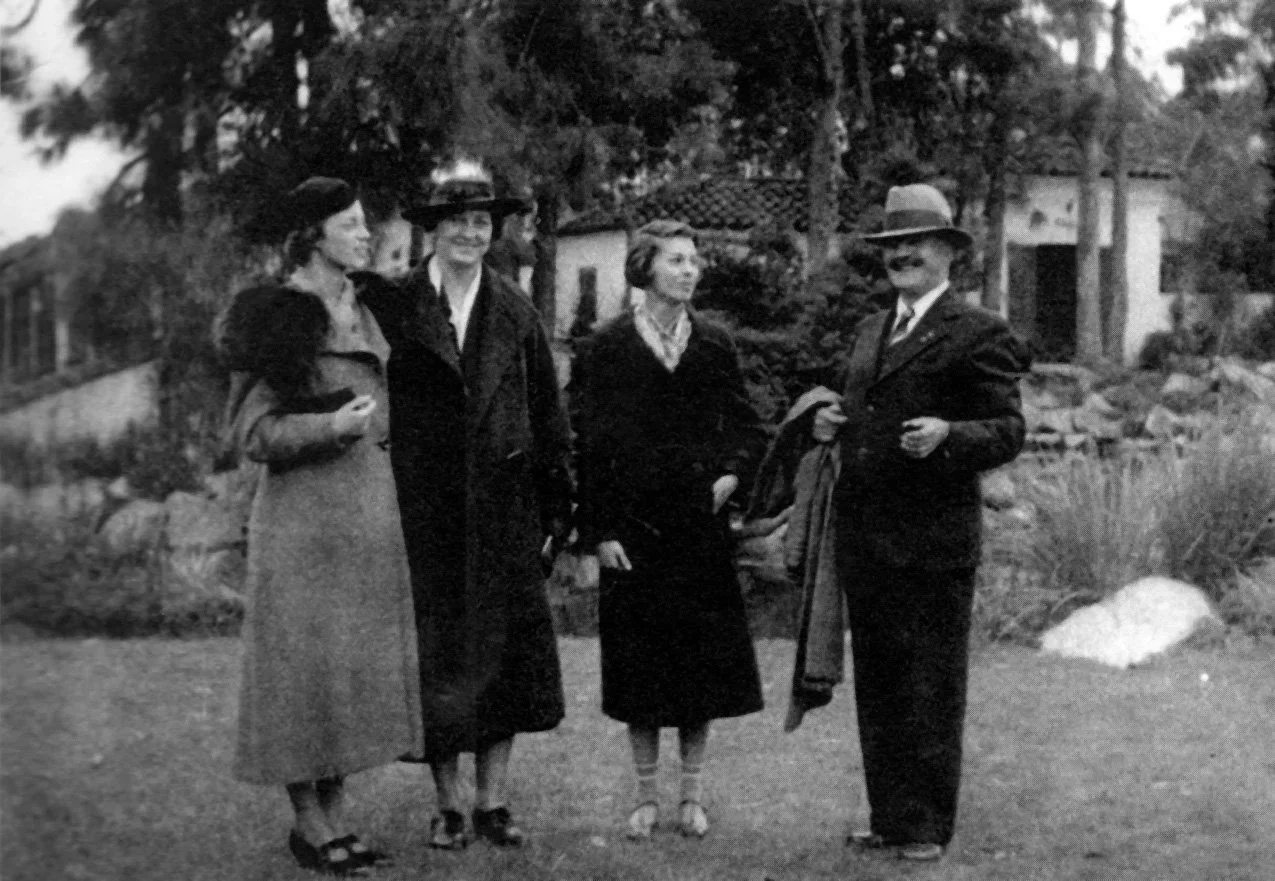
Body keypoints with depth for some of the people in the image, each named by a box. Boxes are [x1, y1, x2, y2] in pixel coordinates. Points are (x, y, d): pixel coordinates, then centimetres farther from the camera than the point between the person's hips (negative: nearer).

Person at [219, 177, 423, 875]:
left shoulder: (363, 311, 12)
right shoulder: (276, 320, -10)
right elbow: (252, 432, -12)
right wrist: (330, 426, -24)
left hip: (371, 505, 8)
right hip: (305, 509, -8)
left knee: (358, 662, 9)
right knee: (306, 661, -2)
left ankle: (336, 817, 18)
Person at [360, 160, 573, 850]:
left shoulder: (515, 312, 8)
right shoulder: (392, 308, 0)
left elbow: (548, 412, 9)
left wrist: (558, 504, 4)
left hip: (503, 507, 2)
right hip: (422, 507, -2)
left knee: (504, 647, 4)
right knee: (436, 650, 2)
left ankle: (493, 802, 13)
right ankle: (447, 804, 13)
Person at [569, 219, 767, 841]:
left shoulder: (715, 347, 7)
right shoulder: (606, 349, -1)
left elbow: (746, 427, 12)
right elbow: (587, 445, -3)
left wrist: (734, 472, -9)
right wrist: (600, 530, -9)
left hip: (701, 526, 2)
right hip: (633, 528, -2)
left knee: (703, 661, 4)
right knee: (638, 664, 3)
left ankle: (691, 794, 16)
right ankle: (646, 795, 15)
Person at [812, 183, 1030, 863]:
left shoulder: (976, 335, -6)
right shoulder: (869, 331, 18)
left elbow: (1009, 431, -9)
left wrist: (947, 436, -26)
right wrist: (833, 426, 7)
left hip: (933, 542, -7)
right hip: (863, 538, 7)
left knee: (931, 690, 1)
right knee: (876, 686, 12)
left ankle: (929, 827, 11)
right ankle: (889, 817, 22)